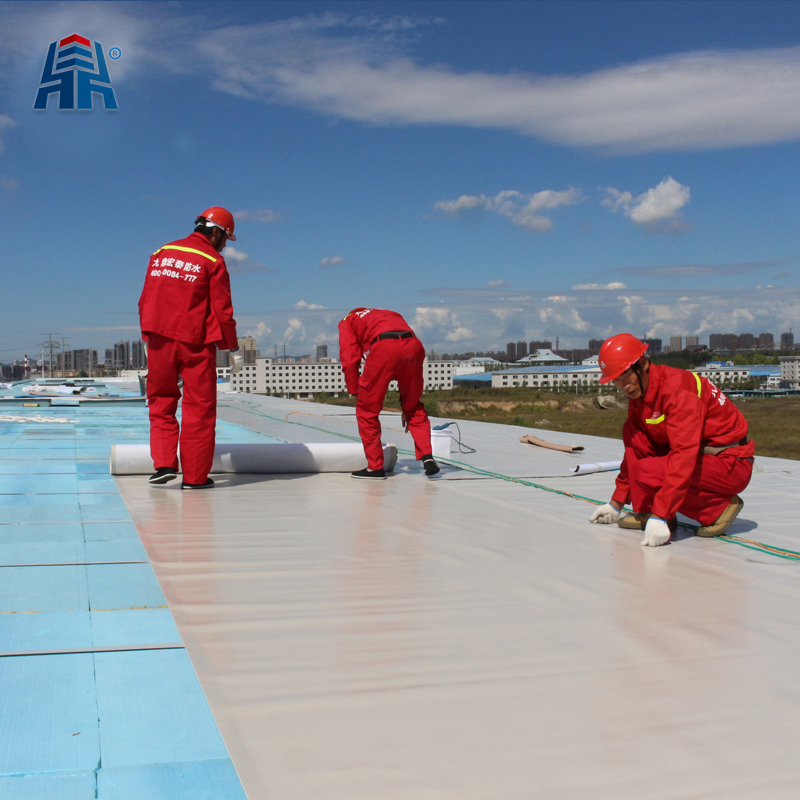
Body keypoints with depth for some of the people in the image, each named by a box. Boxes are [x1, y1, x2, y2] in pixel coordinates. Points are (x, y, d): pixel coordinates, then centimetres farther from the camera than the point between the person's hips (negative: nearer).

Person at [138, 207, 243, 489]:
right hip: (196, 343, -4)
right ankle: (195, 476, 7)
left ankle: (164, 463, 3)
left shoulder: (161, 254, 11)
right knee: (199, 407, 4)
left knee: (161, 402, 16)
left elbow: (145, 301, 12)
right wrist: (233, 348, 3)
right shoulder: (213, 261, -4)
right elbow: (222, 309, -5)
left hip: (160, 340, 4)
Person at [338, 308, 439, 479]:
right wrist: (405, 407, 38)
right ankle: (427, 457, 12)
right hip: (413, 345, 5)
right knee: (415, 407, 24)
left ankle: (376, 467, 16)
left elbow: (349, 360, 11)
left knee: (367, 410, 13)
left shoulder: (347, 322, 29)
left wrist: (356, 393, 17)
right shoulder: (392, 315, 41)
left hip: (383, 349, -4)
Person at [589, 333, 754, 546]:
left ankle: (720, 505, -8)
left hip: (731, 465, -9)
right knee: (632, 433, -3)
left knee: (647, 472, -25)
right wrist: (616, 503, 15)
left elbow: (684, 455, -33)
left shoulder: (677, 388, -25)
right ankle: (646, 512, -2)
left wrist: (660, 516, -37)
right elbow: (634, 448, 14)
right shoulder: (638, 393, 3)